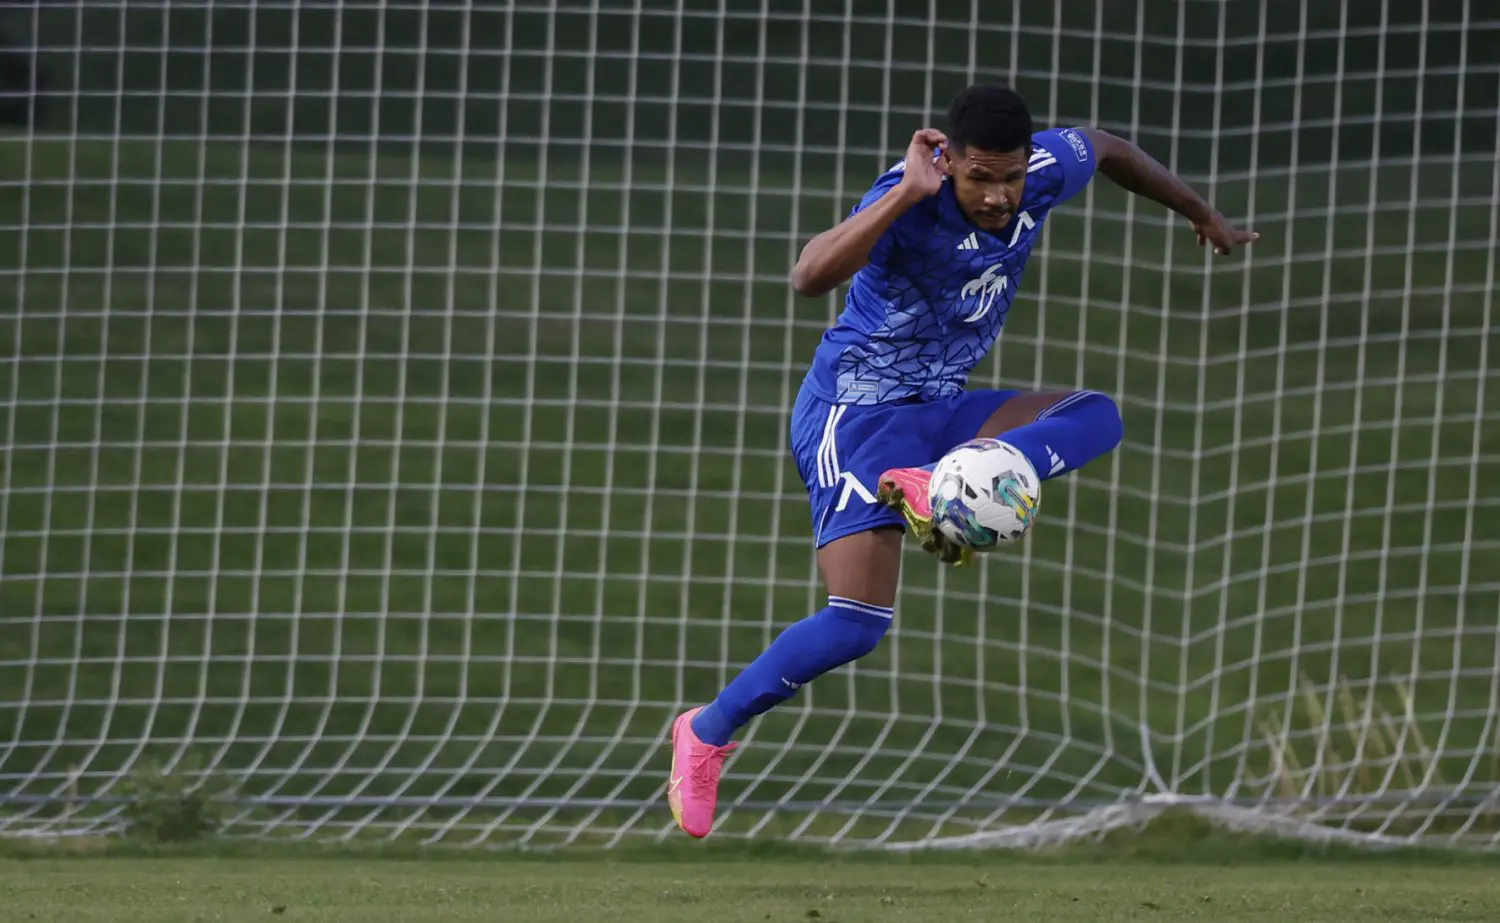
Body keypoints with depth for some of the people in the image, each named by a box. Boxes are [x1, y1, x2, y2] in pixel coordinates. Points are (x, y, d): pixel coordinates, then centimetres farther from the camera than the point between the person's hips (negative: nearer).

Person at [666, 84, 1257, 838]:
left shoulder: (1046, 169, -8)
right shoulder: (911, 198, -27)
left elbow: (1106, 149, 18)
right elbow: (810, 278, -44)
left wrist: (1204, 217, 30)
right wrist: (906, 194, -47)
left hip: (940, 410, 7)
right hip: (854, 413, -7)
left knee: (1097, 418, -13)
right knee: (858, 622, -18)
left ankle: (936, 490, -26)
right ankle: (707, 734, -1)